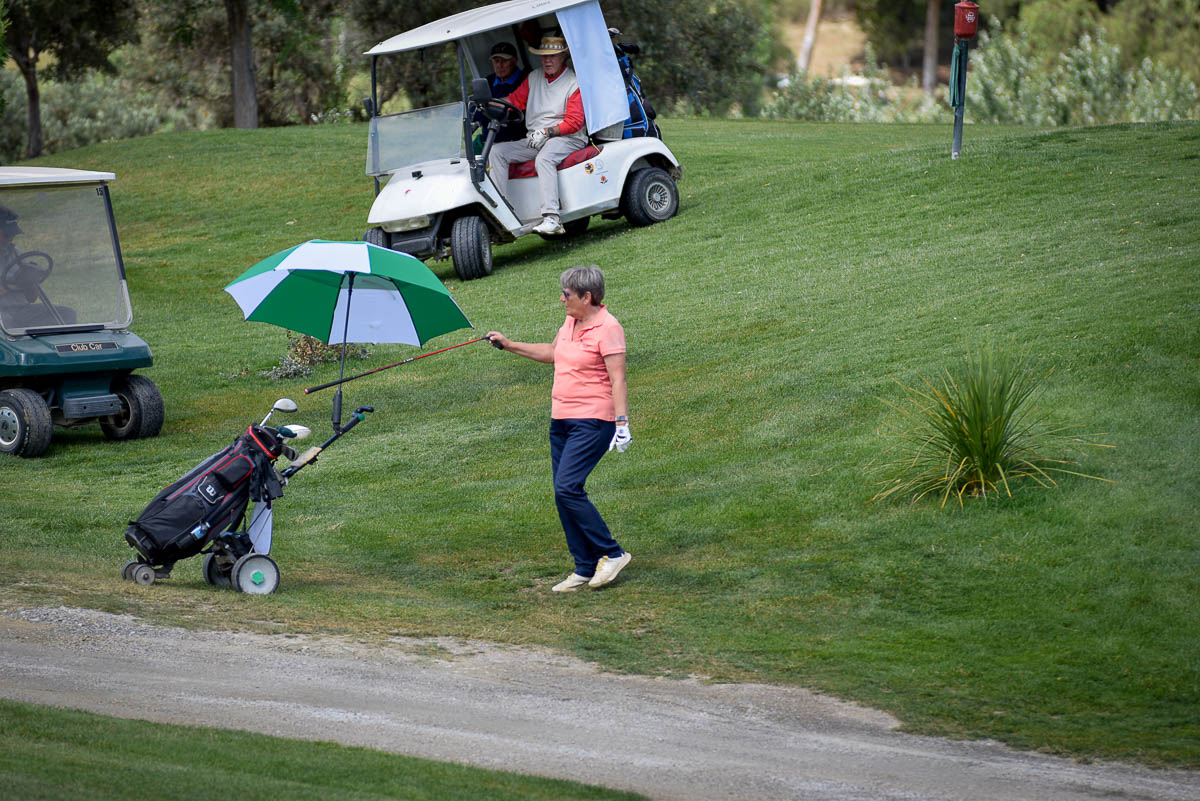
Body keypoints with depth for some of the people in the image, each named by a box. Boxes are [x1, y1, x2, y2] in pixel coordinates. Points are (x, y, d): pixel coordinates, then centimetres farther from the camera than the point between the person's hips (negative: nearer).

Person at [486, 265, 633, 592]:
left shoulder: (608, 329, -13)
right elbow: (552, 353, 31)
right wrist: (509, 345, 32)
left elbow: (618, 380, -17)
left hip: (592, 421, -9)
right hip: (561, 419, 9)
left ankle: (611, 554, -7)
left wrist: (622, 423, -24)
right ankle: (585, 568, 12)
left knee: (567, 488, -18)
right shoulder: (570, 323, 13)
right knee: (564, 493, 6)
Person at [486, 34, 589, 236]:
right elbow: (515, 100, 12)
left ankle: (551, 218, -47)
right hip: (534, 139, 7)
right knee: (496, 151, -12)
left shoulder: (574, 83, -4)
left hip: (566, 139, -7)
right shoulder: (534, 77, 16)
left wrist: (547, 132, -22)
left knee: (544, 158, -38)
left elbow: (574, 123, -11)